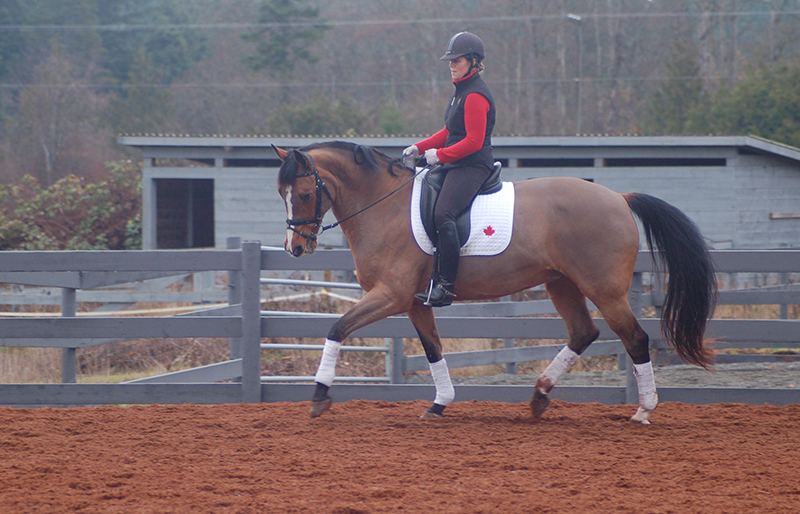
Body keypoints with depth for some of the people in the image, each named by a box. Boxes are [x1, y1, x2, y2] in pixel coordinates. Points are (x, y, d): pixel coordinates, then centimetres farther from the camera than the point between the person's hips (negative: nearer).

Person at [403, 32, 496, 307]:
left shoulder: (475, 96, -15)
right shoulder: (462, 92, 19)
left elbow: (473, 141, -20)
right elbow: (449, 132, 25)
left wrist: (440, 155, -16)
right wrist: (419, 148, 14)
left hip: (473, 167, -11)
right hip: (457, 166, 11)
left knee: (443, 214, -29)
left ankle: (446, 285, -30)